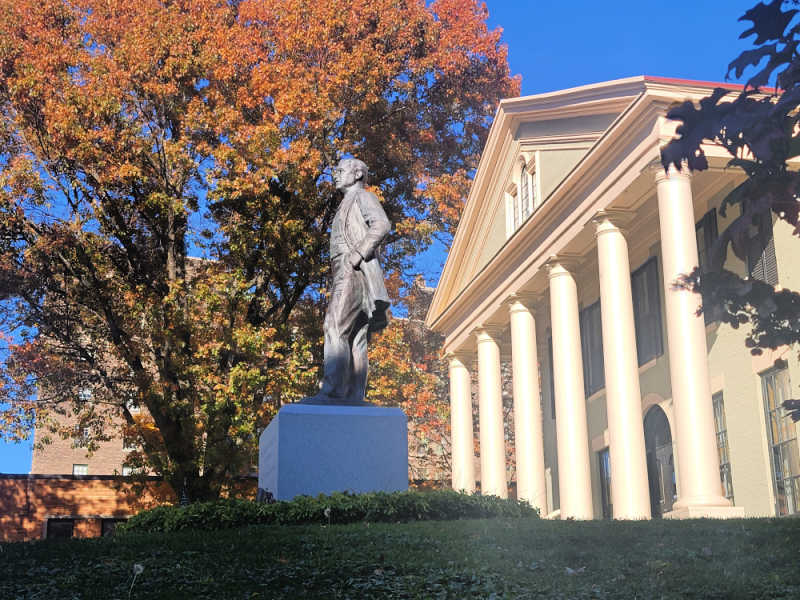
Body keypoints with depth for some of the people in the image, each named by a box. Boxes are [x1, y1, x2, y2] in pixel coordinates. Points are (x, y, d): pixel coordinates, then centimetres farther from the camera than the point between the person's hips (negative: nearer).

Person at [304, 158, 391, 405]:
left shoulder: (362, 196, 6)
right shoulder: (347, 206, 34)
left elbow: (382, 225, -12)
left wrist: (358, 252, -18)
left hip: (354, 273, -9)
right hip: (345, 275, 9)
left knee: (335, 327, -21)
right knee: (354, 338, 0)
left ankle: (332, 391, -31)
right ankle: (355, 396, -7)